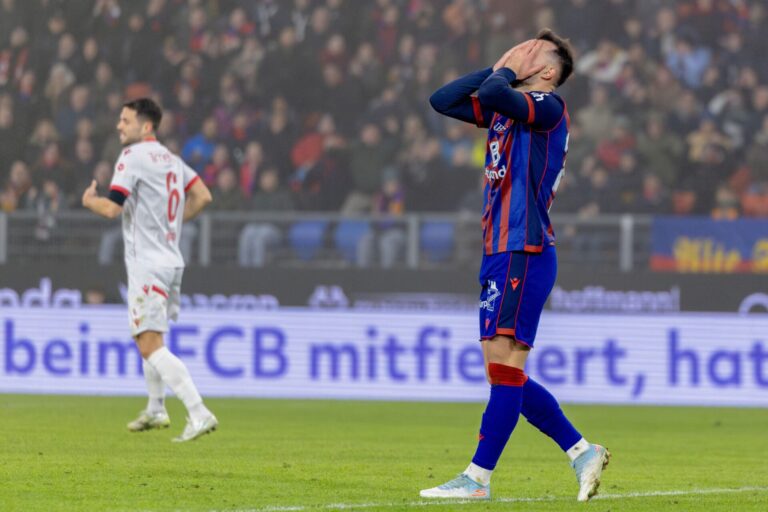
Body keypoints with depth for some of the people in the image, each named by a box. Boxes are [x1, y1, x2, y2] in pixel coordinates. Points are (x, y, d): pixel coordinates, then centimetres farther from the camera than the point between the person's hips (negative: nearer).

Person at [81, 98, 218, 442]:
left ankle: (199, 414, -23)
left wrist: (89, 200, 3)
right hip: (170, 260, 9)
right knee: (148, 339, 25)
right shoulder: (170, 158, 12)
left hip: (147, 264, -9)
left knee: (150, 346, -13)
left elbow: (112, 208, -18)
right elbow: (203, 197, 14)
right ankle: (155, 410, 37)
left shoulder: (133, 156, -11)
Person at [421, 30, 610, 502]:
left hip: (524, 253, -9)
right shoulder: (505, 106, 19)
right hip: (501, 252, 9)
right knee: (503, 371, 8)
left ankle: (478, 478, -12)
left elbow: (493, 96, -25)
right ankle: (582, 452, 12)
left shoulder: (549, 106, -8)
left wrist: (505, 74, -3)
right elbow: (443, 101, 21)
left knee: (505, 362, -10)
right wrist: (497, 69, 14)